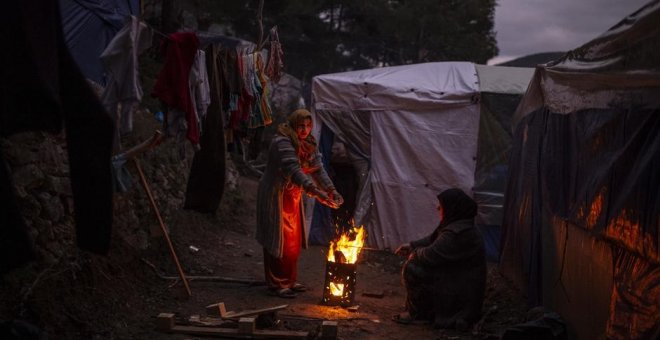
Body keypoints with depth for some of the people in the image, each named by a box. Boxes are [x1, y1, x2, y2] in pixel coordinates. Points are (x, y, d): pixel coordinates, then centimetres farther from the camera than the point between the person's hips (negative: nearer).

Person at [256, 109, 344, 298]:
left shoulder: (308, 144, 4)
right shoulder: (282, 142, -23)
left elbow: (318, 169, -2)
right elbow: (293, 170, -36)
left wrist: (331, 191, -16)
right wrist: (315, 191, -46)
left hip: (292, 197, 9)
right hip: (275, 197, -9)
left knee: (294, 241, 14)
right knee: (279, 240, -4)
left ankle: (289, 281, 27)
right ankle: (277, 285, 7)